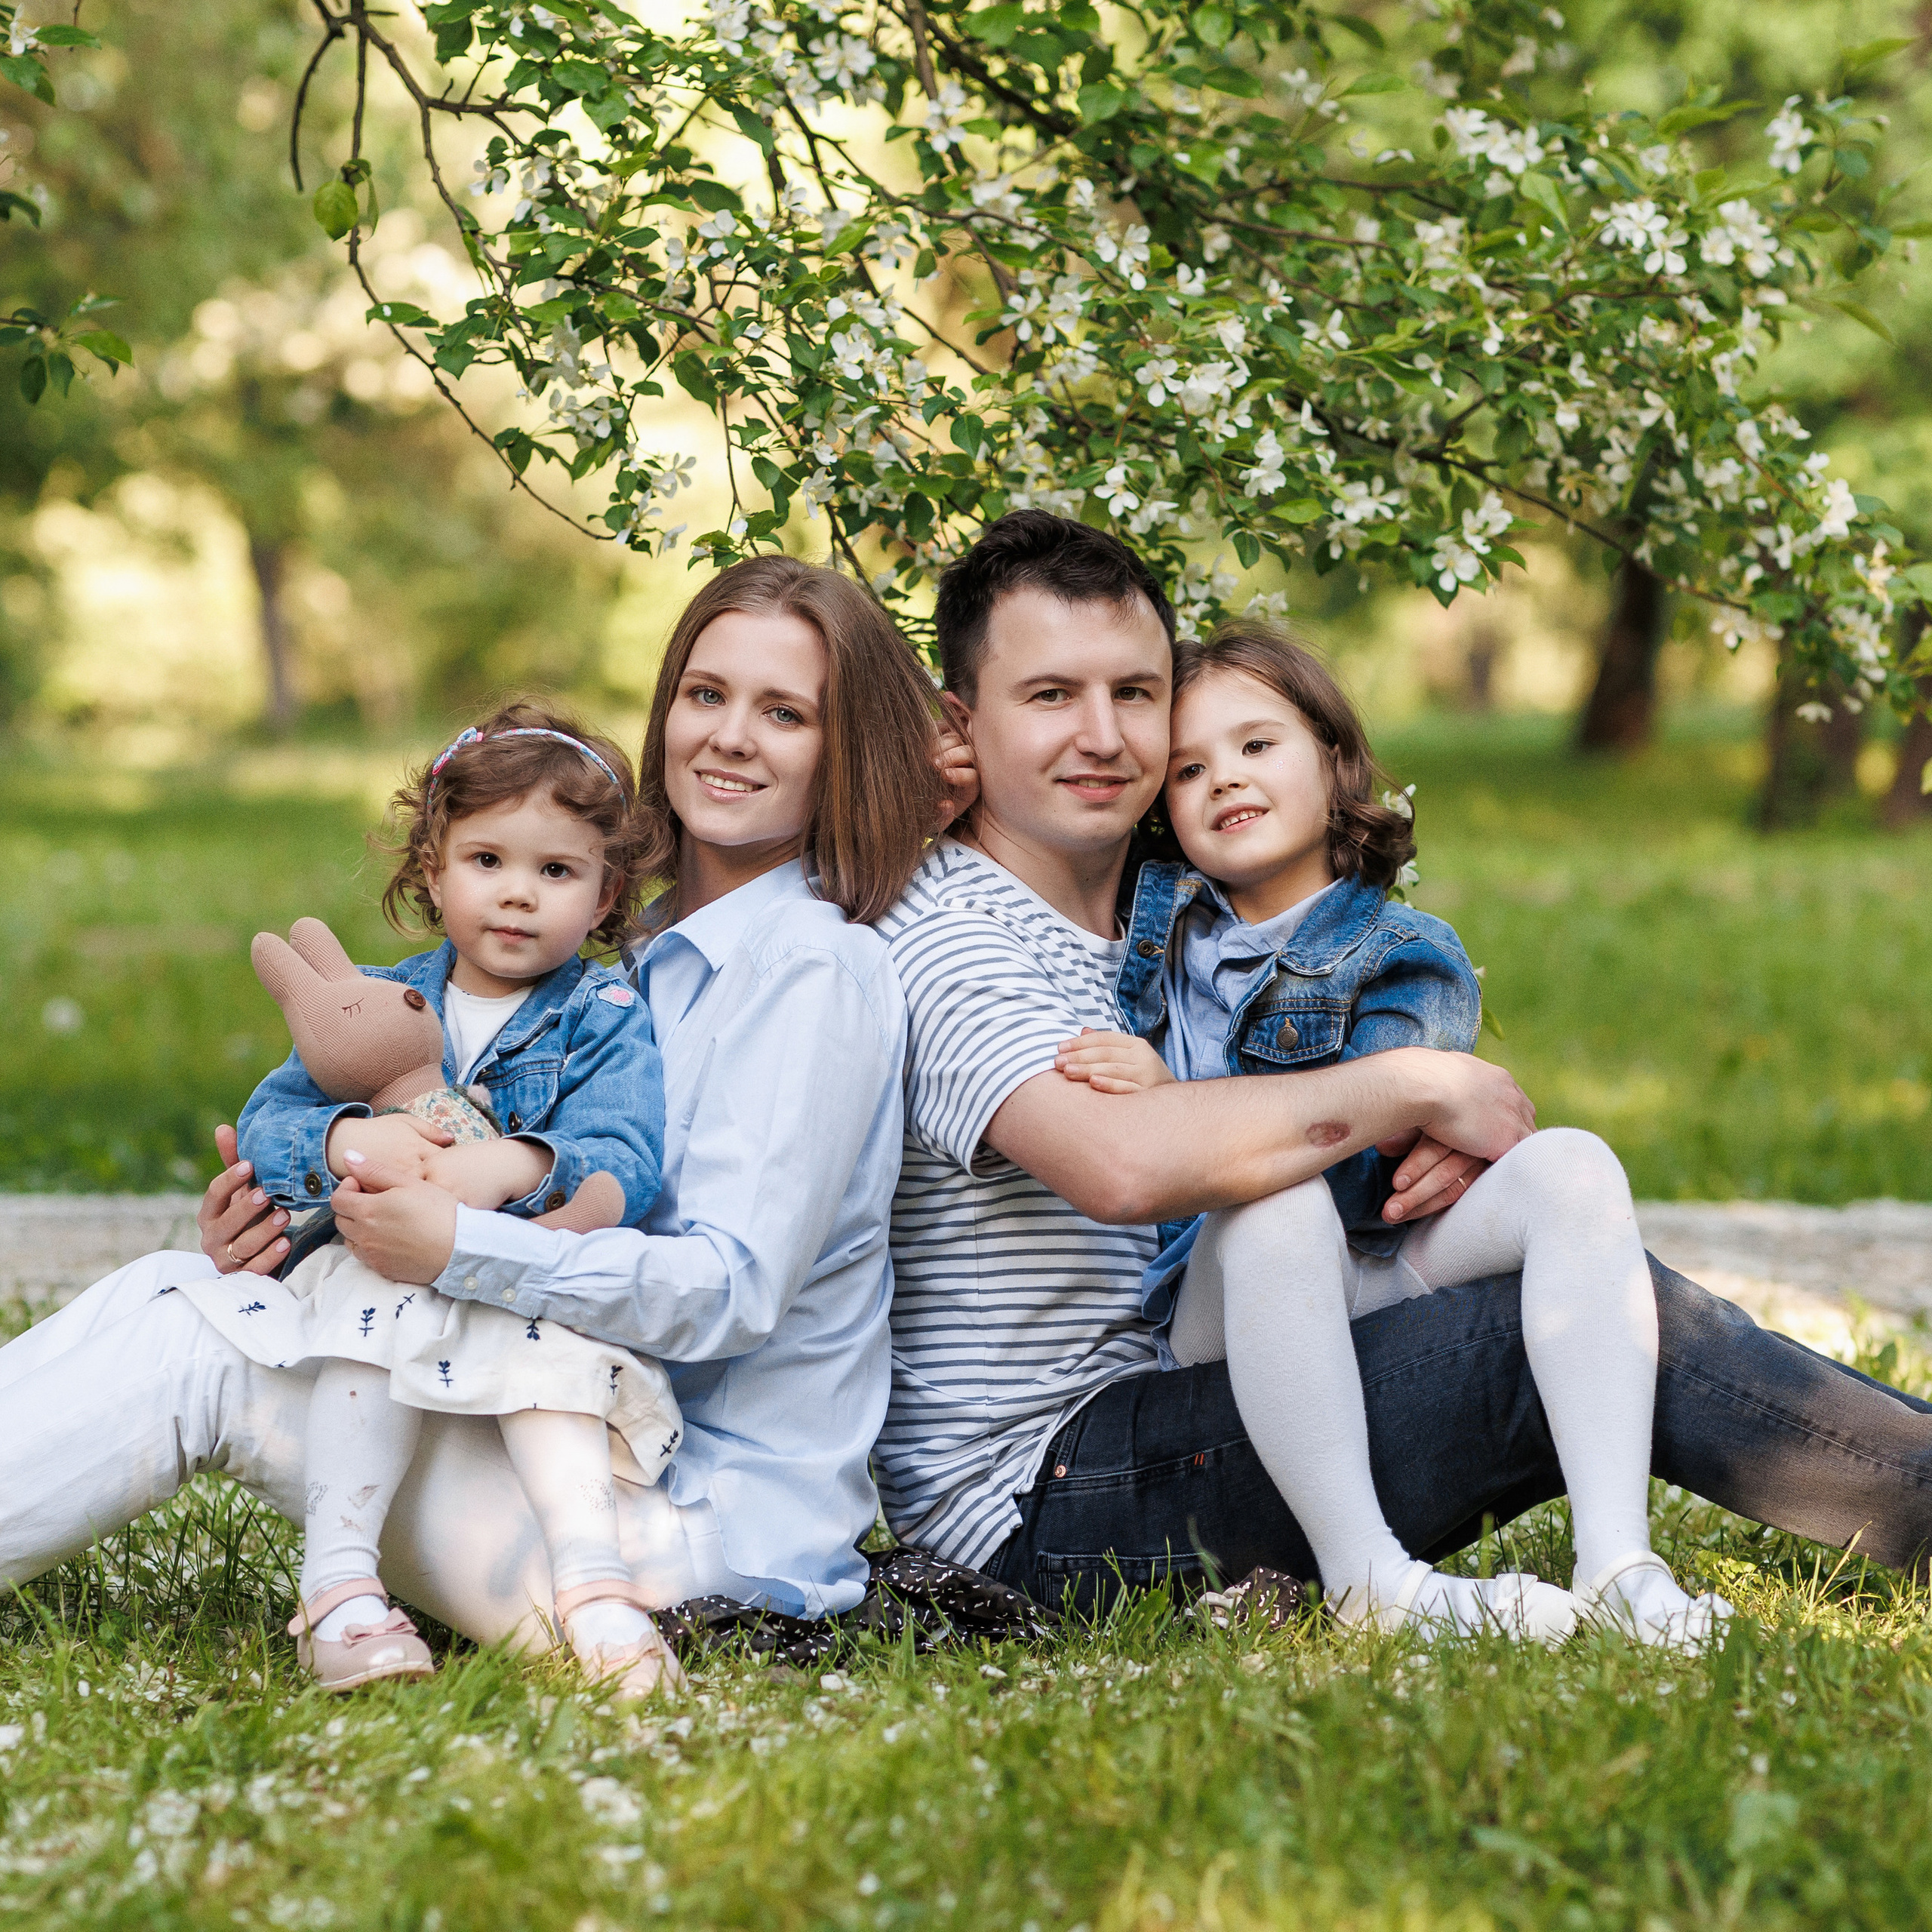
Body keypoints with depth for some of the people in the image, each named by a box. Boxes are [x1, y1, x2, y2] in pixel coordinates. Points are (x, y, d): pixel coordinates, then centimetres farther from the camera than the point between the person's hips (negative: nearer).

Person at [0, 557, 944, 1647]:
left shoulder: (818, 972, -11)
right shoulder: (652, 957, 16)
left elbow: (732, 1290, -19)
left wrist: (459, 1249, -28)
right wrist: (301, 1227, -3)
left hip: (712, 1509, -8)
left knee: (188, 1352, -14)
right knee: (170, 1292, -2)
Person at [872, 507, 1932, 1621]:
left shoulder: (1160, 931, 15)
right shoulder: (948, 943, -14)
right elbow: (1123, 1165, -32)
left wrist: (1440, 1146, -11)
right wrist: (1420, 1088, -21)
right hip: (1042, 1498, -8)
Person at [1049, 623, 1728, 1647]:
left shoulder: (1406, 957, 4)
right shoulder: (1153, 914, 14)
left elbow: (1360, 1160, -12)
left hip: (1383, 1280, 1)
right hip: (1216, 1320, -1)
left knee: (1568, 1166, -24)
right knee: (1276, 1207, -36)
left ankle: (1616, 1555, -36)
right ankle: (1367, 1577, -40)